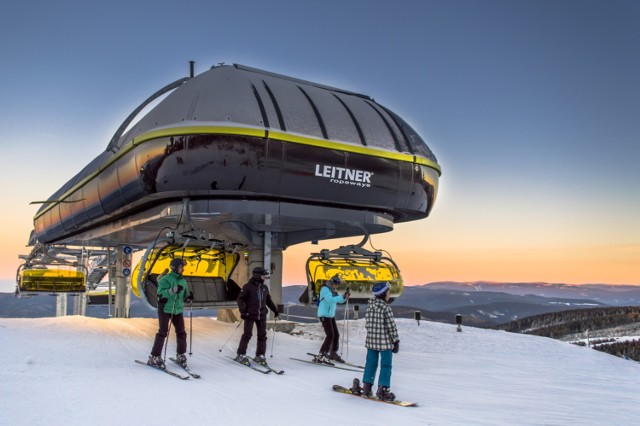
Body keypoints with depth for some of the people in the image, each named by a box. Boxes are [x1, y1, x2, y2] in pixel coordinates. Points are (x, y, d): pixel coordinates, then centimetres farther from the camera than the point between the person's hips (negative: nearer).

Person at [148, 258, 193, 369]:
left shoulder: (183, 281, 10)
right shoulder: (165, 279, -11)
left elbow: (184, 295, 17)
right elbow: (160, 294, -22)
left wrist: (189, 296, -5)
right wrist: (173, 290, -33)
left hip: (178, 310, 6)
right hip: (165, 309, -6)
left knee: (181, 332, 5)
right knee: (163, 332, -6)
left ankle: (180, 355, 20)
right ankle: (154, 357, 3)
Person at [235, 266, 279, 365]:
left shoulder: (265, 288, 11)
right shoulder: (248, 286, -8)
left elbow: (268, 300, 24)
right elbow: (240, 299, -7)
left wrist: (275, 309, 21)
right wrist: (242, 311, -15)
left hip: (262, 315, 6)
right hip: (250, 315, -6)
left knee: (262, 335, 4)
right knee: (247, 334, -4)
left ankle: (260, 355, 14)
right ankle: (240, 355, 9)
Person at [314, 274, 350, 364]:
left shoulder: (333, 290, 11)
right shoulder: (325, 289, -16)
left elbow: (340, 300, 12)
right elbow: (330, 299, -31)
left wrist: (345, 296, -8)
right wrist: (342, 297, -35)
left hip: (331, 315, 9)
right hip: (324, 315, -9)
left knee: (336, 334, 11)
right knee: (330, 335, -15)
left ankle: (333, 354, 27)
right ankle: (321, 356, -10)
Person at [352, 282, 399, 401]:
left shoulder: (370, 306, 3)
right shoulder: (386, 308, -15)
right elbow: (391, 326, -13)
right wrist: (396, 341, -4)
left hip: (371, 340, 6)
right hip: (385, 341, -6)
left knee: (371, 363, 14)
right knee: (386, 365, 5)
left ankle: (366, 387, 18)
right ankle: (383, 389, 5)